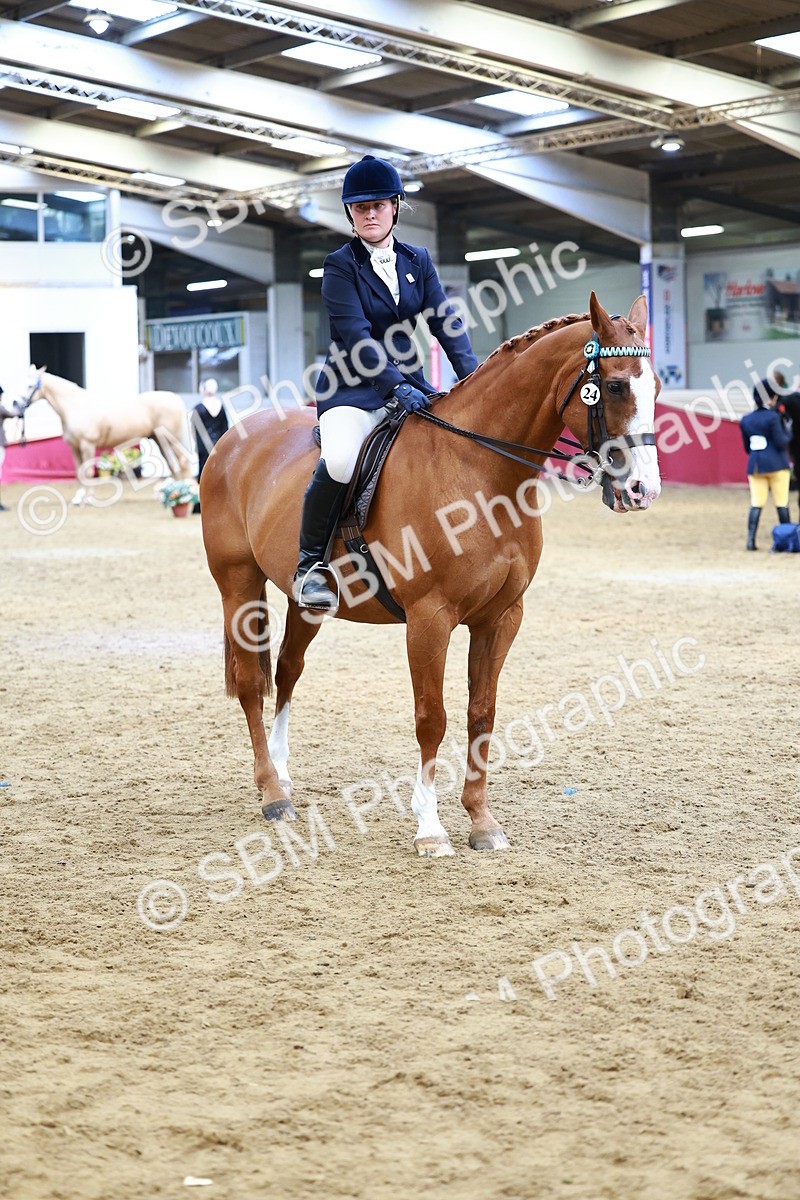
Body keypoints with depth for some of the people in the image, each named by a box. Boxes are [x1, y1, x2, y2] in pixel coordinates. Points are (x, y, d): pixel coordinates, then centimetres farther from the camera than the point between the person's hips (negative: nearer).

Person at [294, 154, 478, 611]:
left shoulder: (418, 260, 11)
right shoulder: (341, 266, -4)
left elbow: (445, 321, 4)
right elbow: (357, 337, -16)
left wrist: (474, 378, -12)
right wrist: (395, 386, -29)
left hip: (408, 382, 6)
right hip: (354, 388, -5)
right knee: (340, 461, -35)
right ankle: (311, 560, -15)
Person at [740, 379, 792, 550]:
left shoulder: (745, 420, 7)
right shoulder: (773, 417, -11)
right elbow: (781, 442, -12)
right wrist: (787, 434, 6)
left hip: (755, 465, 5)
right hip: (777, 465, -5)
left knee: (756, 503, 2)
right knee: (782, 503, 4)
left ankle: (751, 540, -8)